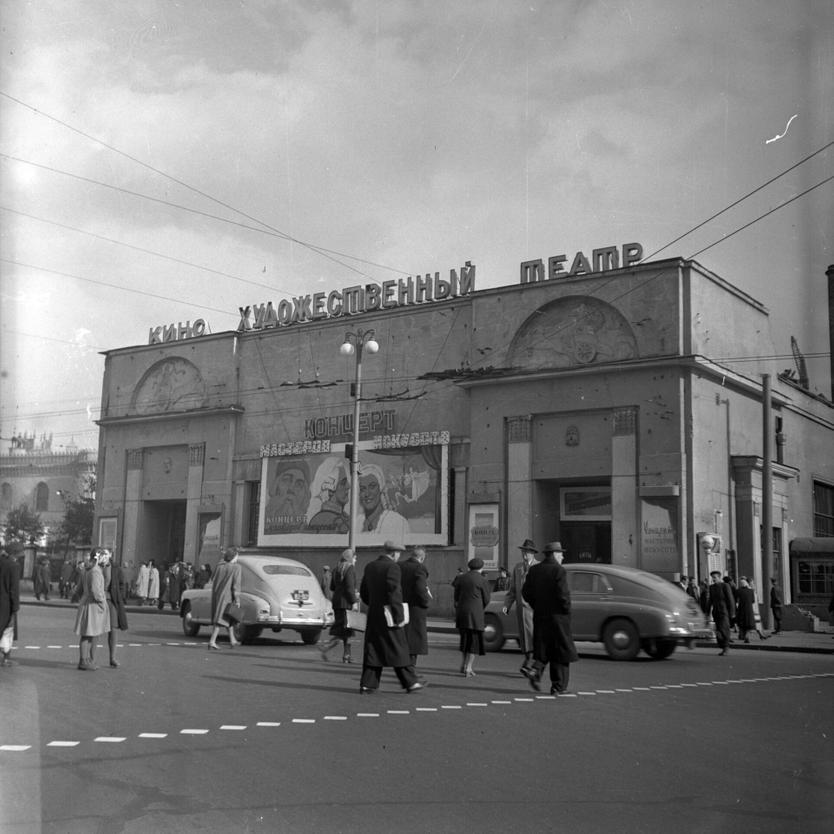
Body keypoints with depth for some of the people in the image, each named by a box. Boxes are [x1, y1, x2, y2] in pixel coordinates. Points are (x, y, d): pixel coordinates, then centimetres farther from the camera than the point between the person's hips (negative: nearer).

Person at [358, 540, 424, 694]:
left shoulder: (370, 567, 10)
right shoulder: (392, 567, -13)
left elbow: (363, 593, 15)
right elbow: (394, 593, -19)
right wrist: (399, 617, -16)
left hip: (373, 614, 7)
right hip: (389, 616, -7)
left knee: (372, 650, 8)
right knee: (398, 650, 2)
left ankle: (367, 684, 6)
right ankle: (410, 682, 10)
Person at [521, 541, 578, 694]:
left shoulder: (533, 570, 6)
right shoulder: (559, 571, -13)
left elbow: (525, 592, 6)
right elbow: (563, 594, -20)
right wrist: (567, 610, -6)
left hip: (539, 616, 5)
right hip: (557, 617, -5)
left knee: (542, 649, 16)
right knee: (561, 651, 5)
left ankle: (536, 670, -9)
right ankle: (558, 686, 8)